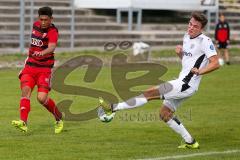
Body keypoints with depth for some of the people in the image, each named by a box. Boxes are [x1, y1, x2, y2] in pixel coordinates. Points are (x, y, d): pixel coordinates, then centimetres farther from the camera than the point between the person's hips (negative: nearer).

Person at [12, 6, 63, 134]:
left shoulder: (52, 31, -14)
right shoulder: (36, 25, 7)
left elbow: (52, 47, -35)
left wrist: (42, 53, -53)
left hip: (45, 69, -5)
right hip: (30, 66, 5)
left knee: (42, 98, -15)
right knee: (25, 90, -19)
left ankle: (59, 119, 14)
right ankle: (23, 122, -31)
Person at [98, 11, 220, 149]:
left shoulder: (205, 42, -13)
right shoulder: (187, 37, 14)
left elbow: (215, 63, -18)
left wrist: (199, 71, -33)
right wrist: (180, 53, 4)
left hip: (186, 85, -10)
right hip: (182, 83, 10)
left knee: (151, 93, -13)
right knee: (165, 114, 13)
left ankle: (113, 108, -12)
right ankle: (190, 142, 18)